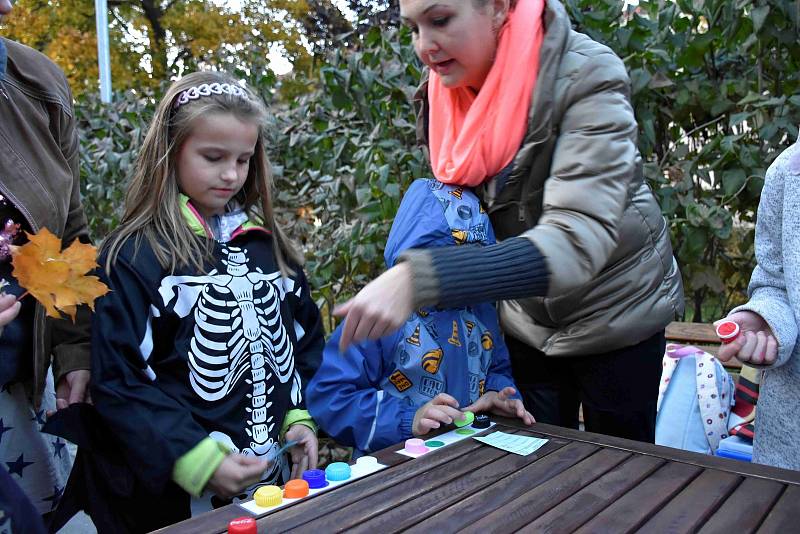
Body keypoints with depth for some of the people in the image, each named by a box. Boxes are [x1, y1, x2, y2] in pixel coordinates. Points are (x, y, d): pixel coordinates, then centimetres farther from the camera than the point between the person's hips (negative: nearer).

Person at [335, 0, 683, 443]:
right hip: (527, 321, 4)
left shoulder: (586, 78, -26)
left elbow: (577, 242, -39)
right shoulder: (440, 95, -9)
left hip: (615, 314, -4)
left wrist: (417, 281, -49)